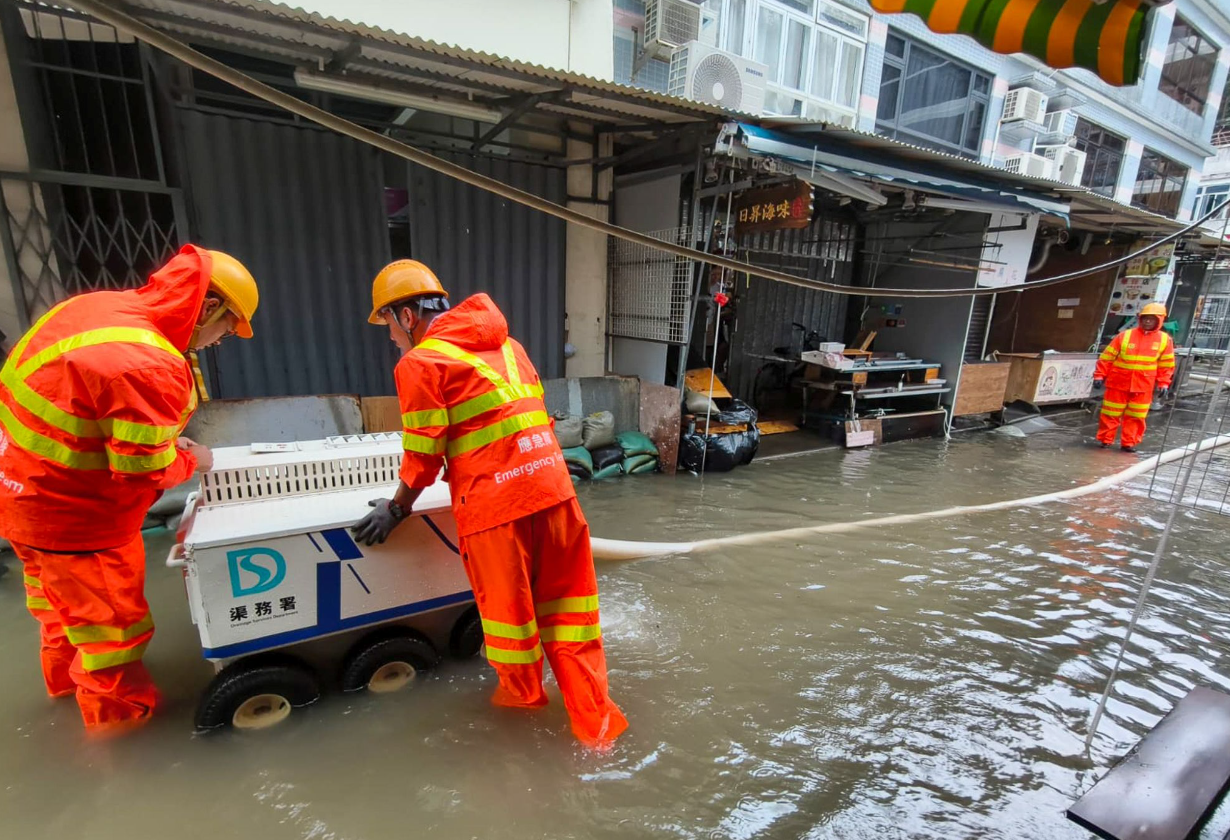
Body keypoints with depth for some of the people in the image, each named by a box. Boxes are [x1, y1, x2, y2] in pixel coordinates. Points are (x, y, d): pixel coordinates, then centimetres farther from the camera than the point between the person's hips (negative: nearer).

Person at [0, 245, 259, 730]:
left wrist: (163, 439, 2)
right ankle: (118, 719, 32)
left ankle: (64, 678, 57)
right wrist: (190, 461, -7)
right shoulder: (149, 367, -32)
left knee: (57, 595, 31)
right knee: (109, 622, 11)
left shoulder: (98, 306, -5)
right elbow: (146, 472, -26)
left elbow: (80, 405, 6)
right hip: (73, 517, -9)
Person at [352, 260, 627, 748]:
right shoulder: (505, 343, 17)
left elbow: (423, 456, -3)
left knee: (508, 603, 16)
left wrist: (396, 509, 13)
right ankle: (595, 722, 23)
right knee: (565, 604, 14)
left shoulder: (420, 363, -3)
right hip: (552, 485, 6)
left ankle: (522, 695, 41)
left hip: (494, 503, -6)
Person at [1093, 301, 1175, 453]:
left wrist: (1164, 384, 4)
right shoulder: (1125, 335, -4)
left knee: (1136, 417, 7)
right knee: (1111, 414, 4)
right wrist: (1099, 375, -4)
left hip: (1143, 386, 2)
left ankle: (1129, 443, 17)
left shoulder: (1165, 340, 3)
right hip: (1118, 383, -2)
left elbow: (1166, 365, 9)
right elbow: (1107, 357, -1)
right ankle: (1105, 440, 16)